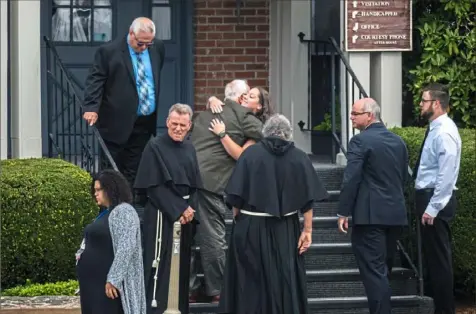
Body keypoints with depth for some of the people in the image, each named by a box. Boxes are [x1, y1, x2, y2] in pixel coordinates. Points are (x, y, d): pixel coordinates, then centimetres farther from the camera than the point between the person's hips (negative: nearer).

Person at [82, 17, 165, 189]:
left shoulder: (158, 48, 6)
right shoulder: (109, 51, -10)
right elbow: (95, 81, -10)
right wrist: (91, 108, -22)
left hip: (145, 123, 5)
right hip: (118, 123, -5)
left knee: (133, 173, 8)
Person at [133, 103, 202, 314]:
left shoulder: (189, 149, 10)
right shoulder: (155, 147, -8)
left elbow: (194, 185, 14)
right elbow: (153, 186, -13)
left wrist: (189, 208, -2)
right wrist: (177, 209, -15)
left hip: (186, 211, 6)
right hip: (161, 213, -6)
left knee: (182, 264, 10)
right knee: (159, 263, -8)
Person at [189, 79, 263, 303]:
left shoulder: (205, 113, 20)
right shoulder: (241, 115, 1)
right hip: (211, 181, -6)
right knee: (213, 238, 2)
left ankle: (188, 289, 16)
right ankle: (217, 290, 9)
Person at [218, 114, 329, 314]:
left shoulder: (250, 153, -3)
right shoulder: (299, 157, 1)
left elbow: (236, 195, -5)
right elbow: (307, 199, -4)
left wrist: (237, 219, 6)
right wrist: (308, 230, -2)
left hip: (251, 229, -1)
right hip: (285, 230, 1)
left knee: (250, 282, 7)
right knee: (284, 281, 9)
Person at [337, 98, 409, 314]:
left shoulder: (360, 141, -11)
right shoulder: (398, 141, 11)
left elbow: (351, 179, -16)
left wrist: (343, 212, -11)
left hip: (370, 214, -7)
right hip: (396, 214, 7)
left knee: (373, 270, -6)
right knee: (384, 268, 16)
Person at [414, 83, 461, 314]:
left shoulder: (444, 132, -18)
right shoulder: (435, 129, 12)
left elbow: (446, 175, -22)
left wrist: (433, 208, -22)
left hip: (436, 200, -10)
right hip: (428, 197, 10)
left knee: (439, 256, -4)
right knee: (432, 255, 15)